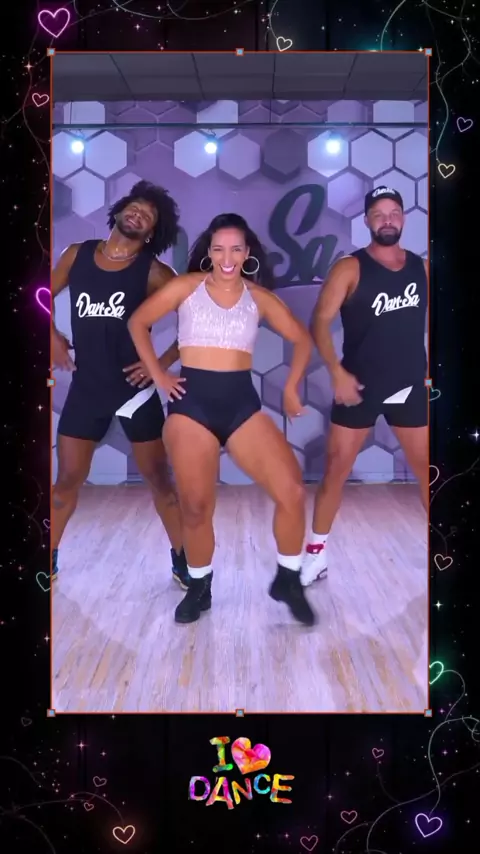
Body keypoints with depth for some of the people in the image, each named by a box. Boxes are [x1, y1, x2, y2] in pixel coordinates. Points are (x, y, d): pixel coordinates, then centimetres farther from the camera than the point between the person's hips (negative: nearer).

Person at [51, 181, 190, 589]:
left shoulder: (153, 271, -6)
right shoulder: (77, 255, 3)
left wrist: (163, 362, -12)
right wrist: (53, 337, 3)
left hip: (135, 388, -2)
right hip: (86, 388, 2)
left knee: (158, 478, 5)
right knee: (68, 479, 8)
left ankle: (182, 560, 18)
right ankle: (50, 559, 23)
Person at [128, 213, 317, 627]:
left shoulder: (259, 297, 8)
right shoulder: (186, 286, 4)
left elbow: (303, 339, 18)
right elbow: (138, 322, 10)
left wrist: (291, 387, 11)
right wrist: (157, 374, 4)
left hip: (242, 402, 2)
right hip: (192, 402, -1)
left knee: (292, 491, -13)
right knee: (196, 508, -3)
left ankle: (288, 580, 9)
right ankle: (199, 588, 22)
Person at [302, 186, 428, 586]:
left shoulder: (422, 268, 4)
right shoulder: (350, 268, -7)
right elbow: (320, 322, -11)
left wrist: (428, 373, 6)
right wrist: (338, 373, -19)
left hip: (411, 386, 3)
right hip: (360, 386, -3)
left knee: (427, 470, 8)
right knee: (336, 468, 2)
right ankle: (317, 553, 15)